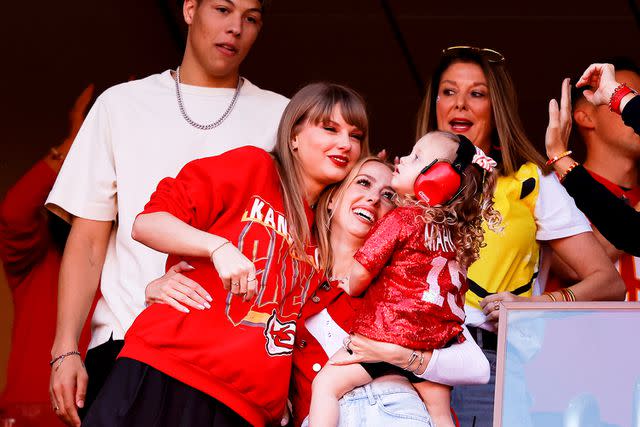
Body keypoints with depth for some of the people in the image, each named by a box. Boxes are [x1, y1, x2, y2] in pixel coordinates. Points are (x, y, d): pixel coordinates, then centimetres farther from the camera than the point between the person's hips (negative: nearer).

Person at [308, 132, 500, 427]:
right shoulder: (457, 230, 8)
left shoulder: (400, 219, -10)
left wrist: (350, 288, 14)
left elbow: (362, 270, -8)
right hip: (436, 341, 7)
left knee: (326, 383, -1)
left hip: (389, 333, -7)